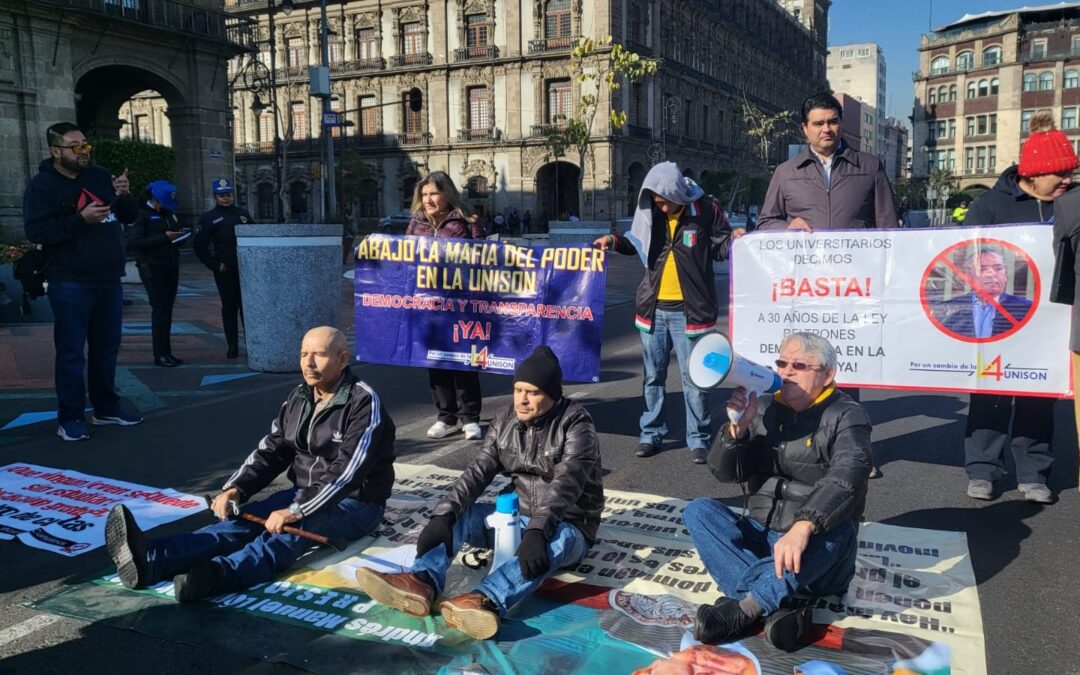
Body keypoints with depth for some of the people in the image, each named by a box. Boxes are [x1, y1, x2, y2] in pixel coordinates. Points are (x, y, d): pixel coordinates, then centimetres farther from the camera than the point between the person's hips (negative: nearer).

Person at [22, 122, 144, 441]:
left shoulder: (100, 176, 11)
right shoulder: (42, 185, -6)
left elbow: (130, 216, 16)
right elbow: (36, 230, -16)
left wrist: (125, 196, -6)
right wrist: (80, 218, -25)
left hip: (108, 279, 6)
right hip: (70, 283, -6)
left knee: (107, 347, 14)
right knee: (71, 351, -2)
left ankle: (106, 407, 26)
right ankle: (70, 417, 6)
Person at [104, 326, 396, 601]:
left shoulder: (365, 404, -17)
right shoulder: (298, 399, 8)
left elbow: (346, 472, -27)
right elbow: (271, 452, 6)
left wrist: (296, 511, -35)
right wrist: (236, 489, -12)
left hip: (355, 504, -6)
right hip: (304, 493, 7)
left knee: (292, 528, -35)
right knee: (244, 519, -19)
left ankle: (216, 574, -62)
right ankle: (150, 560, -41)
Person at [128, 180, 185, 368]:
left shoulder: (169, 213, 16)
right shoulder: (142, 214, -6)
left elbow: (176, 233, 26)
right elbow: (133, 243, -15)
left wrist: (179, 236, 2)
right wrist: (163, 237, -19)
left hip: (170, 267, 7)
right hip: (153, 269, -7)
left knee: (167, 310, 7)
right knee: (159, 310, -8)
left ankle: (167, 353, 11)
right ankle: (160, 355, -3)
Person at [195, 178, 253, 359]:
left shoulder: (243, 213, 12)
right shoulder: (209, 218, 4)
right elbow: (200, 247, 1)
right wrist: (215, 265, -6)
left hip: (245, 269, 2)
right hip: (225, 271, -2)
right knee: (229, 307, 1)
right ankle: (232, 346, 7)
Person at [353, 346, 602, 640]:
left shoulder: (576, 426, -15)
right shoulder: (506, 420, 2)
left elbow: (566, 483, -30)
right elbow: (479, 471, -9)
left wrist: (538, 531, -45)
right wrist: (443, 514, -24)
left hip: (568, 526, -6)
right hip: (516, 517, 6)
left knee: (554, 540, -39)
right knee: (454, 514, -13)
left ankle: (486, 601, -64)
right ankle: (423, 583, -41)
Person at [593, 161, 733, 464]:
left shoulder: (705, 209, -6)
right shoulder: (650, 212, 4)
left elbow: (722, 246, 2)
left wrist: (735, 241, -19)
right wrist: (614, 241, 3)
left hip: (688, 309, -4)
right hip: (653, 307, 4)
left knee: (693, 377, 2)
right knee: (653, 374, 13)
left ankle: (699, 439, 15)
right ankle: (651, 433, 25)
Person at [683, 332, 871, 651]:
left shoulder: (846, 416, -5)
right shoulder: (766, 410, 8)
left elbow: (847, 477, -25)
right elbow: (724, 472, 3)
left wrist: (803, 527, -42)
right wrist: (738, 427, -17)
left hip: (815, 551, -4)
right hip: (760, 539, 4)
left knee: (836, 530, -34)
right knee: (698, 511, -17)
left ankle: (742, 609, -31)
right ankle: (778, 609, -31)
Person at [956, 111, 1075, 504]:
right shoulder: (992, 203, -6)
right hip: (1000, 314, -3)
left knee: (1040, 393, 7)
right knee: (991, 390, 2)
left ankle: (1033, 474, 16)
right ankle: (981, 471, 9)